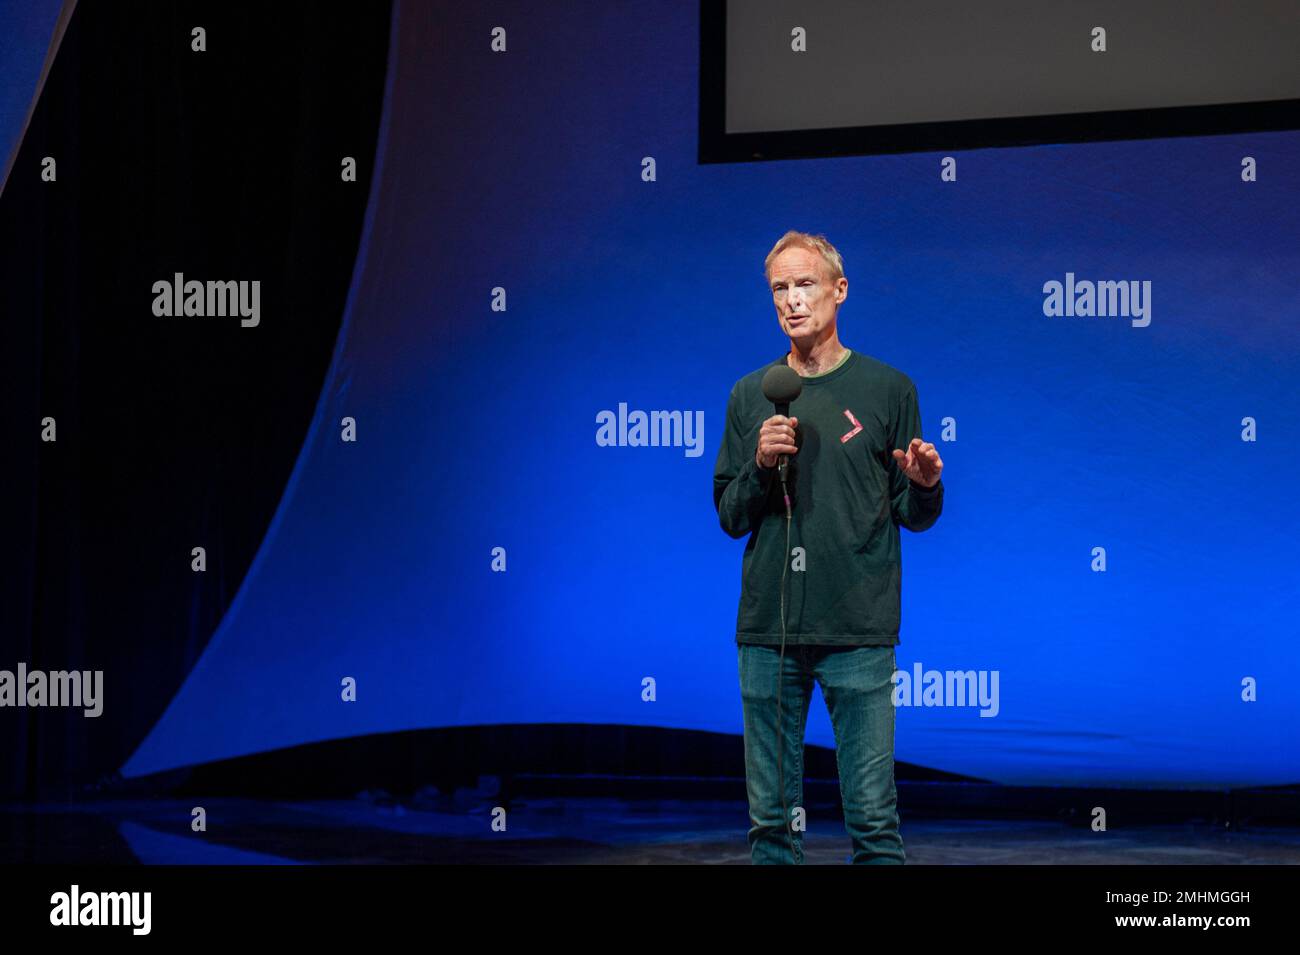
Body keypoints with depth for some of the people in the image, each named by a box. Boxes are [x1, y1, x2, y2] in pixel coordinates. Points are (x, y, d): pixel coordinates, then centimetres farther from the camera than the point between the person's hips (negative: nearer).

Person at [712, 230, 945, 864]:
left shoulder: (887, 389, 5)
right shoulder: (751, 395, 11)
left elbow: (914, 516, 7)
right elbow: (729, 517, 11)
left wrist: (925, 485, -15)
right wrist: (760, 464, -7)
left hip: (859, 634, -2)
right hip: (766, 632, 3)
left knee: (872, 814, -5)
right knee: (771, 816, 7)